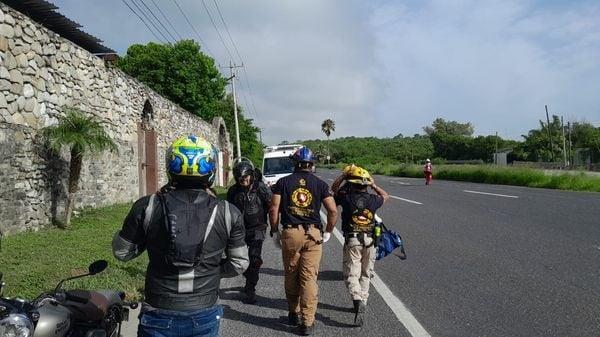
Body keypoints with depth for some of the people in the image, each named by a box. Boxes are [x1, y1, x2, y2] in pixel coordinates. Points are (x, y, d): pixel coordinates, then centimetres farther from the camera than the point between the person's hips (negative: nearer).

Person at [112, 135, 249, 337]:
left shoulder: (147, 207, -13)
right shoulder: (228, 214, -11)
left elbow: (122, 252, 0)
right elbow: (239, 264, -1)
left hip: (159, 318, 0)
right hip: (204, 317, 1)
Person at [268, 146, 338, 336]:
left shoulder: (283, 182, 3)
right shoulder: (320, 184, 3)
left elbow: (273, 210, -2)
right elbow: (333, 211, -3)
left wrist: (274, 232, 8)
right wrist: (328, 232, 9)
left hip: (290, 233, 1)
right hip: (313, 234, 0)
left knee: (291, 276, 16)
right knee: (309, 278, 2)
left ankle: (294, 314, 28)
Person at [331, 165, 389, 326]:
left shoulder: (347, 198, -7)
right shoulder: (372, 199, 0)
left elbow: (334, 188, 13)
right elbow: (385, 196, 23)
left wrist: (344, 175, 10)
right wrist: (373, 185, 18)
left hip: (352, 241, -3)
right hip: (370, 241, 3)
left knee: (351, 275, -1)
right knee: (365, 274, 17)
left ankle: (358, 300, -23)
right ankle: (362, 302, 24)